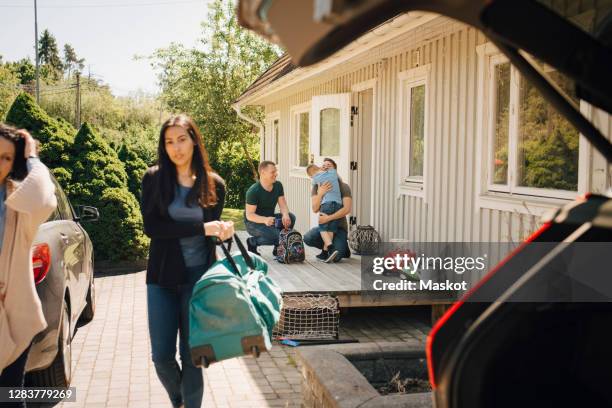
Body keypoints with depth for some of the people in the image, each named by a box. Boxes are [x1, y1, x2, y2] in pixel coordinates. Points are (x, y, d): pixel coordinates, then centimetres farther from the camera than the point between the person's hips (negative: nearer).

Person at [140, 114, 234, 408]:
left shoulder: (213, 184, 1)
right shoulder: (154, 178, -3)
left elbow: (211, 230, 9)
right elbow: (151, 226, -13)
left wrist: (223, 230, -15)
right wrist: (201, 228, -19)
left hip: (198, 278, 0)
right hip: (162, 277, 0)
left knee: (192, 356, 5)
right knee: (162, 357, 5)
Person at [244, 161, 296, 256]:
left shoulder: (278, 185, -1)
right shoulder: (253, 191, -21)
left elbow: (283, 205, -5)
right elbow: (249, 215, -23)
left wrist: (285, 215, -30)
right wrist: (265, 220, -43)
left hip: (270, 219, 7)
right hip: (253, 223, -6)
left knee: (291, 217, -20)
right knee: (276, 235, -32)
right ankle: (252, 242, -4)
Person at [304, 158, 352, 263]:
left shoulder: (343, 187, -8)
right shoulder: (317, 187, 1)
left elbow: (347, 209, -21)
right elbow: (315, 209, -11)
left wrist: (328, 218, -31)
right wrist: (320, 193, -28)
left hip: (339, 227, -3)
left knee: (335, 257, -25)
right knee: (307, 238, -29)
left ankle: (342, 247, 13)